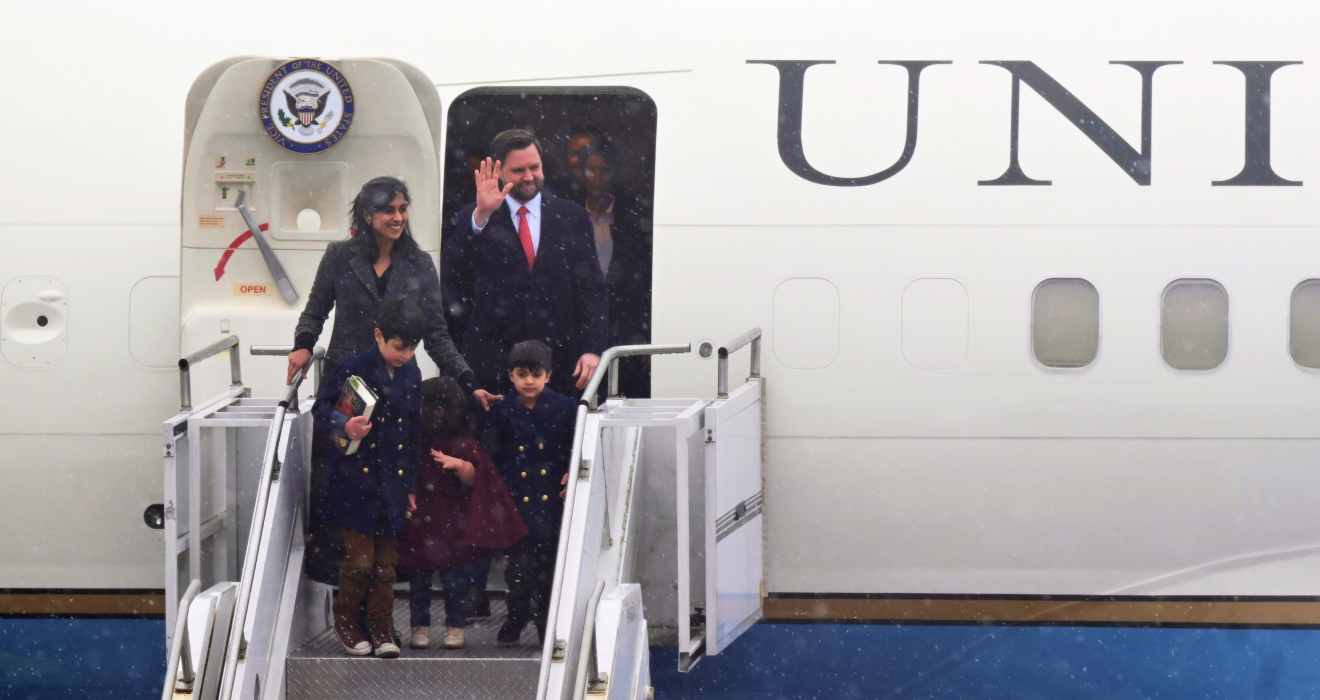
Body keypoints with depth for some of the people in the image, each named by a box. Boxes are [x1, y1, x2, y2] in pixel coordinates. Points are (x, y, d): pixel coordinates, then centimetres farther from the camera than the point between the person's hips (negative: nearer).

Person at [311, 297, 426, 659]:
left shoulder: (411, 375, 7)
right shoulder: (353, 369, -9)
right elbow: (321, 408, -3)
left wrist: (411, 485, 14)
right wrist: (343, 426, -24)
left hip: (393, 480, 4)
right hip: (356, 480, -4)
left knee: (386, 560, 7)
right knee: (360, 557, -4)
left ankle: (381, 625, 18)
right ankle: (346, 619, 17)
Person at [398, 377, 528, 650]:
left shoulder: (461, 444, -3)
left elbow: (472, 477, -6)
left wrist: (458, 465, -24)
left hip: (452, 524, -3)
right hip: (419, 523, 3)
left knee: (454, 577, 0)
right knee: (419, 577, 5)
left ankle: (455, 627, 9)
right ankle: (420, 627, 12)